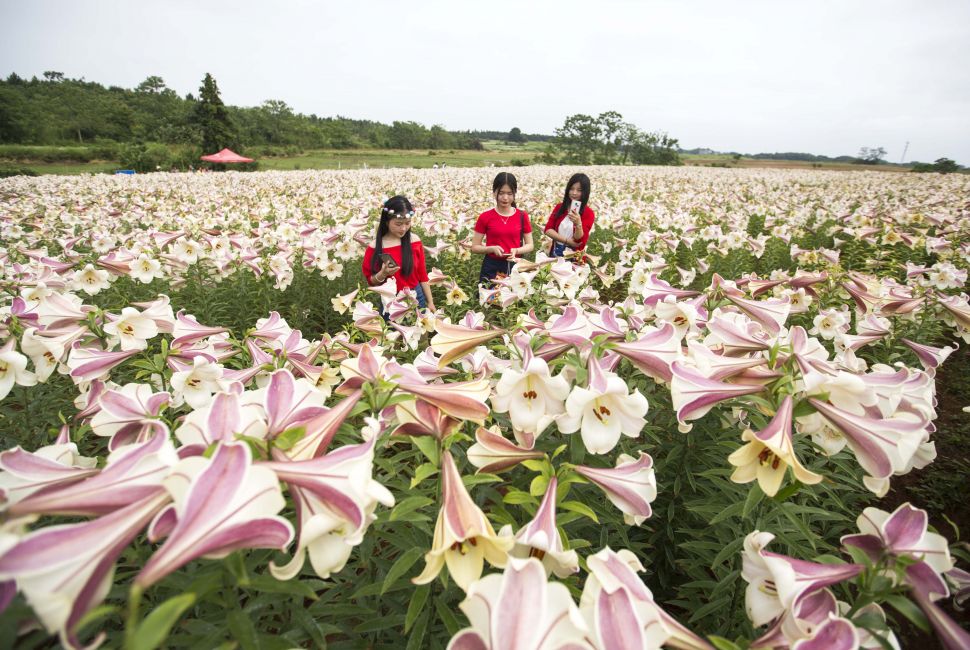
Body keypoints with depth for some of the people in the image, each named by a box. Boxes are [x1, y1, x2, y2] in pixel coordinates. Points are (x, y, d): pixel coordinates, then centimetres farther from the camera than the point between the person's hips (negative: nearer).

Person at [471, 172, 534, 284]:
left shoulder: (522, 216, 2)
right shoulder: (485, 217, -2)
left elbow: (530, 245, 6)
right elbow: (475, 247, 1)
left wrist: (517, 250, -14)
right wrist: (492, 248, -17)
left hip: (516, 266, 1)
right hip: (492, 267, -1)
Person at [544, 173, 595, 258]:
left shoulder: (588, 213, -5)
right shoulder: (559, 207, 5)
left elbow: (580, 241, -11)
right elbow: (548, 229, -4)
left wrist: (578, 224, -28)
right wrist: (567, 241, -15)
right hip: (555, 253, 2)